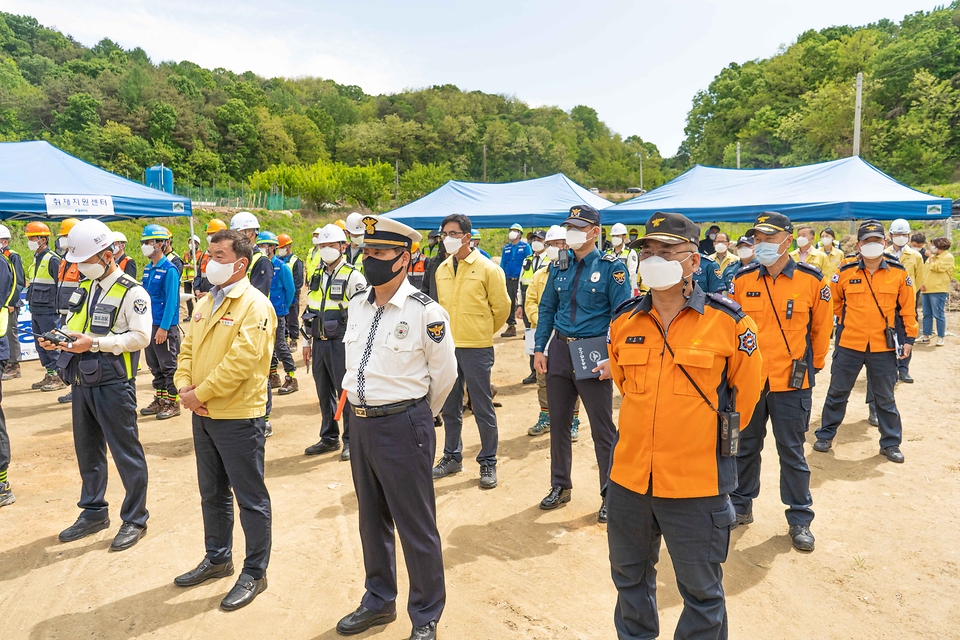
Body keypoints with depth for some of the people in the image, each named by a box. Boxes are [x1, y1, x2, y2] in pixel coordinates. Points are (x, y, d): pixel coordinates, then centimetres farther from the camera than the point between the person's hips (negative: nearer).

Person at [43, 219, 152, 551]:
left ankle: (135, 519, 14)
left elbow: (140, 337, -20)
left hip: (113, 385, -8)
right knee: (87, 450, 18)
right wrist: (58, 338, -1)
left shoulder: (132, 293, -12)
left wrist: (95, 343, -24)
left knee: (126, 452, 1)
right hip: (82, 382, 8)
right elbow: (74, 327, 20)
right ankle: (94, 513, 34)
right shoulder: (84, 288, 12)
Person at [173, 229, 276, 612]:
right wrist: (184, 386, -5)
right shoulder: (205, 304, 12)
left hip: (239, 417, -8)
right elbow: (188, 349, 13)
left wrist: (201, 393, -18)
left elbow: (241, 360, -23)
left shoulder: (255, 305, -15)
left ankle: (255, 573, 18)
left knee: (251, 499, 4)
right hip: (204, 415, 9)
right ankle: (217, 559, 39)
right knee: (212, 494, 21)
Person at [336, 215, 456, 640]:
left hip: (403, 425, -7)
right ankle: (379, 601, 40)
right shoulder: (357, 306, 6)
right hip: (359, 422, 7)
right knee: (372, 520, 20)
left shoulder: (425, 312, -14)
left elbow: (444, 373, -4)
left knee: (416, 526, 5)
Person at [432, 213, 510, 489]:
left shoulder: (487, 268, -8)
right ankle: (452, 457, 31)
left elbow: (501, 307, -1)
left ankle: (488, 462, 16)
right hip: (447, 346, 5)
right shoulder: (442, 269, 7)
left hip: (476, 348, -5)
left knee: (482, 408, 3)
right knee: (450, 407, 15)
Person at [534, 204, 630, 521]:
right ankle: (560, 486, 30)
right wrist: (539, 348, 5)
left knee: (602, 428, 4)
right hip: (560, 350, 5)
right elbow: (547, 309, 12)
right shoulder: (560, 267, 8)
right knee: (558, 422, 13)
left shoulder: (611, 268, -7)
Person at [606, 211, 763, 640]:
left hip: (697, 482, -4)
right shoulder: (623, 322, 0)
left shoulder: (728, 323, -11)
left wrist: (716, 435, 10)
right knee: (630, 578, 24)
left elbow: (746, 391, 4)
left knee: (701, 591, 14)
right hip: (628, 478, 5)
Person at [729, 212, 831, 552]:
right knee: (745, 447, 15)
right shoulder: (742, 280, -2)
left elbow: (821, 330, 4)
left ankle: (800, 519, 24)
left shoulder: (812, 280, -6)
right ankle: (741, 507, 32)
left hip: (792, 383, -2)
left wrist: (812, 366, 9)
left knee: (792, 453, 8)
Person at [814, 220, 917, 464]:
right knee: (837, 393, 10)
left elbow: (907, 307, 5)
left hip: (884, 346, 0)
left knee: (885, 397, 10)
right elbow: (833, 302, 11)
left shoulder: (898, 273, -2)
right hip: (849, 345, 0)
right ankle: (825, 436, 24)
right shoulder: (845, 272, -3)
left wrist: (909, 336, 3)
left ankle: (890, 443, 25)